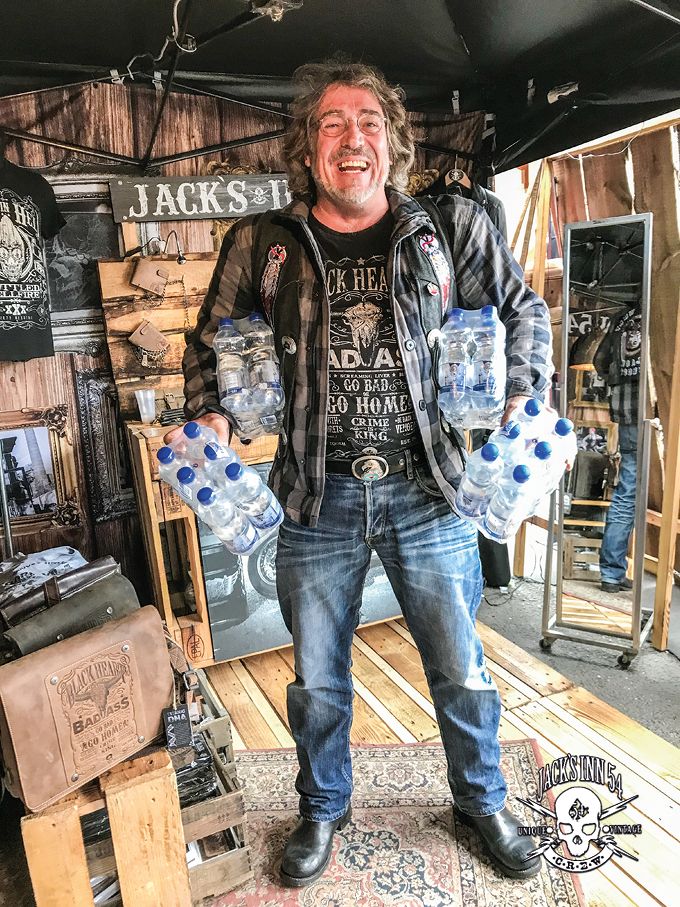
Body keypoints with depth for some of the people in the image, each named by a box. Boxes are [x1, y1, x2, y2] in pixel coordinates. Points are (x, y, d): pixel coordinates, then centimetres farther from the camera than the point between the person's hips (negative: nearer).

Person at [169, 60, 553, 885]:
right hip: (318, 496, 1)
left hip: (427, 490, 0)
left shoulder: (452, 230, 2)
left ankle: (481, 802, 46)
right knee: (317, 678, 17)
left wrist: (525, 402, 2)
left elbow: (525, 312, 14)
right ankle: (322, 810, 46)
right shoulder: (262, 244, 2)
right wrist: (209, 420, -1)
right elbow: (208, 341, 14)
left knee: (460, 668, 15)